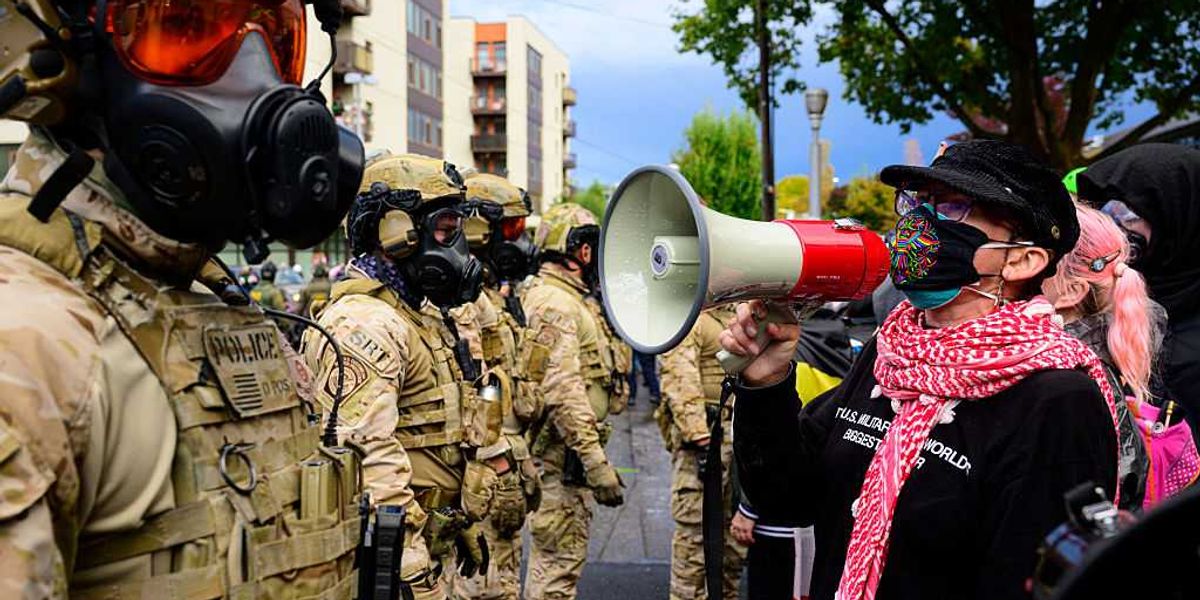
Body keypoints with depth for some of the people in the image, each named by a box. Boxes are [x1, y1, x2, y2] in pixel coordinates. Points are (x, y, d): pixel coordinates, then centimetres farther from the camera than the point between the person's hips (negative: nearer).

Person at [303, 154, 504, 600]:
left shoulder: (420, 314, 14)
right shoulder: (364, 324, -19)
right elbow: (370, 459, -28)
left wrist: (464, 524, 23)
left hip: (430, 545, 10)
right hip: (398, 558, -10)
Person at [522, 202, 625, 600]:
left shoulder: (562, 299, 18)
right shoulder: (554, 304, -16)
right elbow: (563, 391, -25)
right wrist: (596, 461, -27)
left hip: (565, 454, 11)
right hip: (563, 457, -11)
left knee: (551, 560, 19)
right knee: (559, 561, -4)